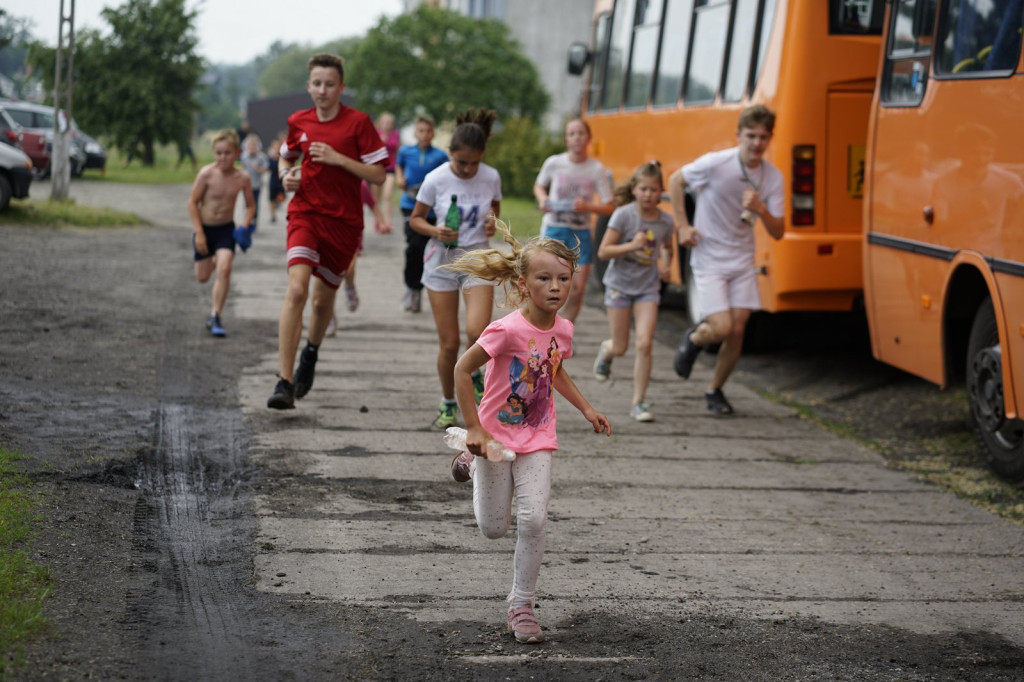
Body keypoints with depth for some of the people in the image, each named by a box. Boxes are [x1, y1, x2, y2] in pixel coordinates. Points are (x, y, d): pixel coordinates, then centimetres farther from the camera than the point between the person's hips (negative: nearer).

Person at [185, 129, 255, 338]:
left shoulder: (242, 178, -10)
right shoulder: (206, 174, -18)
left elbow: (250, 205, 5)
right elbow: (193, 202, -10)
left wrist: (245, 226, -12)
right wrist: (199, 233, -12)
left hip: (226, 228, 0)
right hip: (204, 227, 0)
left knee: (224, 269, -20)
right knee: (202, 277, 11)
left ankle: (215, 317, -10)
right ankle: (213, 261, 51)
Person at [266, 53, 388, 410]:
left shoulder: (358, 122, -6)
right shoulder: (298, 122, 4)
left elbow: (378, 174, -8)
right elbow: (286, 155, 24)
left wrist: (337, 158, -18)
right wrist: (286, 175, 2)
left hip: (344, 221, 0)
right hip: (305, 213, 1)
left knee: (323, 299, 13)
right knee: (296, 290, -21)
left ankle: (311, 352, 48)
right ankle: (285, 382, -22)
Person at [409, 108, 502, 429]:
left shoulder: (491, 178, -6)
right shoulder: (436, 179, -11)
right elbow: (415, 219, 2)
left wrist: (493, 224, -9)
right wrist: (435, 231, -18)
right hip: (442, 260, -1)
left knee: (477, 330, -22)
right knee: (448, 343, 0)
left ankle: (473, 373, 12)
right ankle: (448, 403, 23)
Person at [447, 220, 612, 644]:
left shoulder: (562, 330, -5)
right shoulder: (508, 330, -25)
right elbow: (462, 370, -19)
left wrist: (586, 409, 11)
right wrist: (474, 428, -19)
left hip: (537, 439, 4)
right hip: (497, 435, -3)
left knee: (533, 520, -11)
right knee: (493, 529, 9)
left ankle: (522, 605, 4)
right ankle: (474, 464, 39)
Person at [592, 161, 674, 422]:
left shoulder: (665, 221, -4)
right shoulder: (623, 215, -14)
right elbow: (603, 252, -15)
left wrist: (665, 265, -2)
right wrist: (632, 246, -28)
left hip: (647, 288, 2)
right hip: (620, 284, -2)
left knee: (644, 343, -13)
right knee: (620, 348, 6)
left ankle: (639, 402, -4)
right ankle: (605, 351, 45)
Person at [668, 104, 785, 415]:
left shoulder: (773, 177, -6)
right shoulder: (715, 164, -17)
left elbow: (778, 232, -5)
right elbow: (676, 181, 1)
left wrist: (760, 210, -25)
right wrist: (682, 225, -3)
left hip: (742, 261, 4)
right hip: (709, 259, -4)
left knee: (737, 330, 0)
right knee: (722, 328, -14)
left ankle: (715, 390, 21)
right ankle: (694, 339, 22)